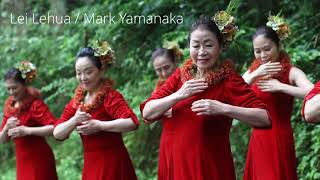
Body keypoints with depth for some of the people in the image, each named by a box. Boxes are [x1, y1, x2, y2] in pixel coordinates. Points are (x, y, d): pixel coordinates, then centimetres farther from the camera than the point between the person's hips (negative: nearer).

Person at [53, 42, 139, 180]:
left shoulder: (110, 96, -12)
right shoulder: (76, 101, 8)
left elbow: (132, 122, -27)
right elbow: (57, 134, 4)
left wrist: (99, 125, -25)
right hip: (90, 166, 6)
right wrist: (75, 120, -14)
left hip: (112, 164, -6)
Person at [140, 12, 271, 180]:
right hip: (173, 165, 4)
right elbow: (147, 112, -4)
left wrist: (223, 108, -29)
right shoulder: (180, 75, 3)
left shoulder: (229, 80, -10)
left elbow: (265, 118, -19)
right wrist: (179, 95, -18)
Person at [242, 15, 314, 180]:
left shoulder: (291, 72, -8)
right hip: (257, 141, 5)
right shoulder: (252, 72, 6)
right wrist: (254, 76, -18)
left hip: (280, 141, -5)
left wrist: (280, 86, -25)